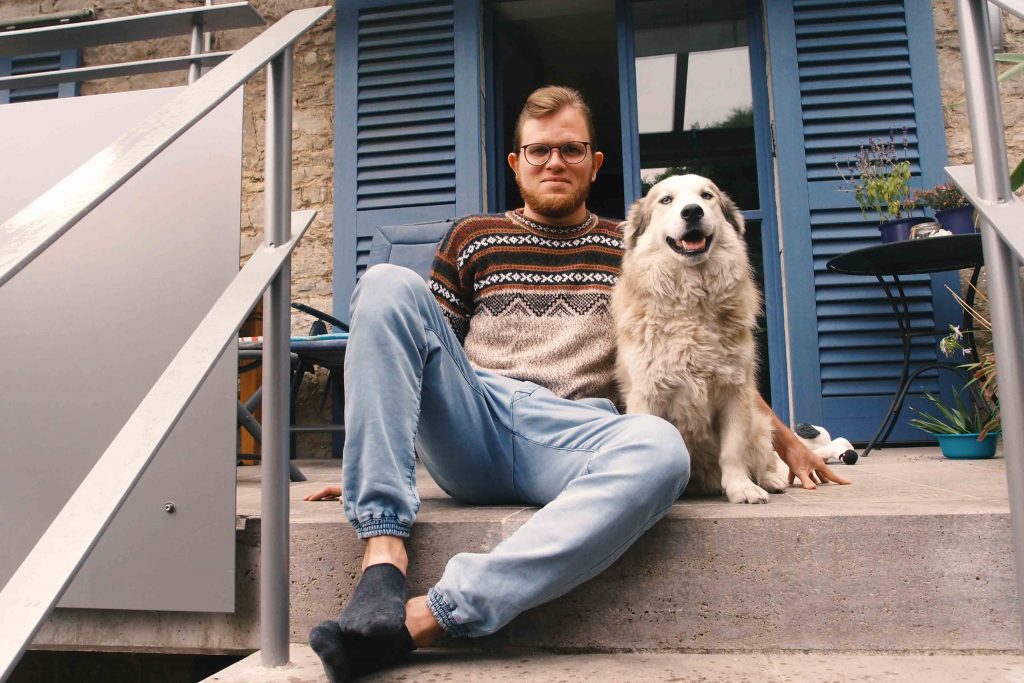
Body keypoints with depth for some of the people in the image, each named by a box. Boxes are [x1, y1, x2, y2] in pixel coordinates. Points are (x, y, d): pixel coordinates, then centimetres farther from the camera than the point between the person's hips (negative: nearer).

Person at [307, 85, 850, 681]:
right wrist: (367, 459, 11)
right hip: (473, 424, 1)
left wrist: (787, 441, 18)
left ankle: (423, 619, -35)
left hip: (573, 431, 0)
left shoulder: (629, 250, 20)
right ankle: (384, 555, -30)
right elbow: (414, 359, 18)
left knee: (661, 449, -35)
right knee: (389, 285, -20)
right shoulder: (471, 240, 19)